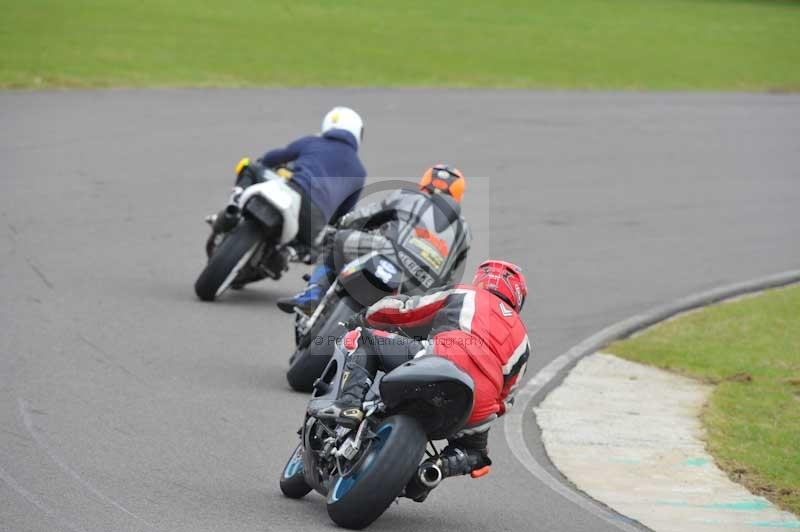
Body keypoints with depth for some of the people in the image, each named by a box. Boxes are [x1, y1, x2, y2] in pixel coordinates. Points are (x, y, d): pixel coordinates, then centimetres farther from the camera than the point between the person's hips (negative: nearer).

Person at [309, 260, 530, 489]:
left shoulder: (462, 296, 27)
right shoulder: (522, 337, 35)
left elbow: (399, 310, 25)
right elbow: (505, 399, 32)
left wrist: (363, 319, 44)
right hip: (479, 408, 3)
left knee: (362, 339, 14)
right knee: (474, 452, 33)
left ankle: (350, 404, -12)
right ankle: (439, 467, -3)